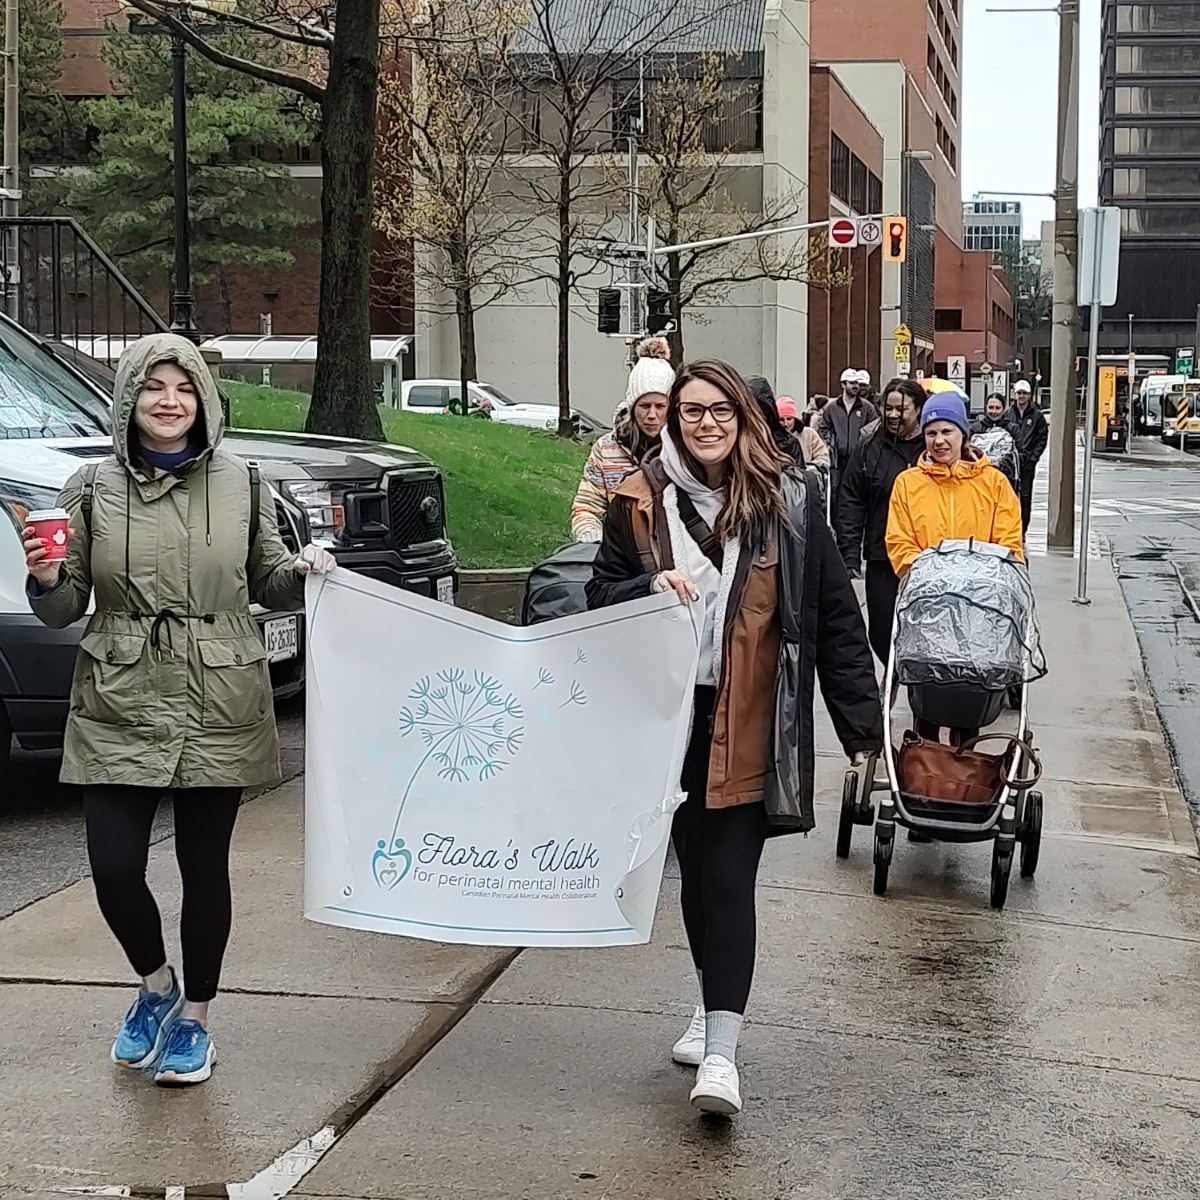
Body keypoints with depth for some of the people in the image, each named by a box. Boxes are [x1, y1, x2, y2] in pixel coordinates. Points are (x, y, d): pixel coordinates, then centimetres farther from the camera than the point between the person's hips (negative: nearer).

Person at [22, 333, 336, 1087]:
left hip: (219, 710, 0)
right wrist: (45, 579, -15)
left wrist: (304, 572, -9)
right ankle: (156, 985, 26)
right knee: (114, 868, -4)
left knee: (205, 868, 6)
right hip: (120, 711, 0)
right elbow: (66, 609, 6)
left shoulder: (240, 485, 4)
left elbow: (269, 584, 12)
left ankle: (194, 1020, 25)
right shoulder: (92, 491, 3)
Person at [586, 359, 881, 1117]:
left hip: (749, 725, -3)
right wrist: (651, 588, -14)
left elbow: (835, 613, 1)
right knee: (695, 869, 14)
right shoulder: (641, 501, 2)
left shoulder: (788, 501, -2)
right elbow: (601, 596, 8)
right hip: (671, 714, 3)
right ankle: (716, 1005, 33)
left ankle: (721, 1051, -9)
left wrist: (862, 717, -1)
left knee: (729, 877, -8)